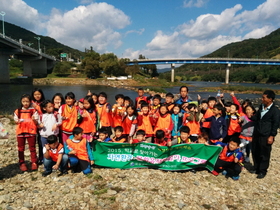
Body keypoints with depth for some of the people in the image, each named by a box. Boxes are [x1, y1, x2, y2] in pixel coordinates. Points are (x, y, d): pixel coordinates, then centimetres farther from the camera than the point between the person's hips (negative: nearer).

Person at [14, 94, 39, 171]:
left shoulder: (33, 111, -2)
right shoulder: (17, 111, 4)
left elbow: (36, 123, -4)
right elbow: (16, 120, 6)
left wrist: (34, 120, -25)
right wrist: (18, 121, -16)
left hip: (31, 131, -2)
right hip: (20, 131, 2)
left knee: (32, 148, 6)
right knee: (21, 148, 9)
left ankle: (34, 162, 16)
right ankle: (22, 163, 20)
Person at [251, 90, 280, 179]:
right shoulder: (261, 107, 8)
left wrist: (272, 136, -13)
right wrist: (251, 117, -4)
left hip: (266, 136, -7)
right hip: (256, 134, 7)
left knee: (264, 154, 5)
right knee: (255, 152, 15)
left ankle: (262, 171, 19)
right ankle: (256, 168, 31)